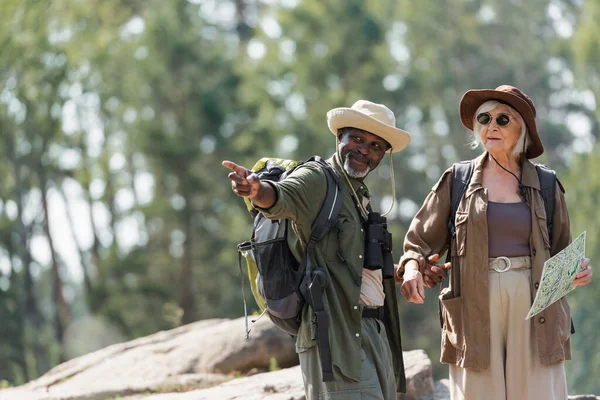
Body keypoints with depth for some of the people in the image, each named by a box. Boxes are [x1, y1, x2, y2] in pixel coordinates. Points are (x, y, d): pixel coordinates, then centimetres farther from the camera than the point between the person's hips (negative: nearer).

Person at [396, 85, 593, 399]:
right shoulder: (457, 181, 9)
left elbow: (561, 254, 17)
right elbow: (421, 241, 9)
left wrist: (578, 270, -4)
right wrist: (412, 268, -11)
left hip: (533, 311, 1)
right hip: (475, 311, -1)